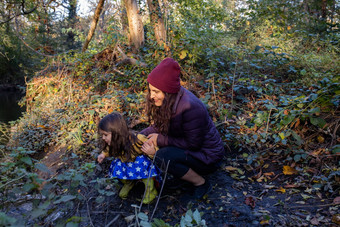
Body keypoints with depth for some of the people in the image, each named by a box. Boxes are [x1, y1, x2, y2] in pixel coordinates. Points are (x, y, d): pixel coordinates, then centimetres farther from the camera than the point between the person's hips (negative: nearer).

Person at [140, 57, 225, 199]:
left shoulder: (190, 107, -32)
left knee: (162, 157, -29)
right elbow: (158, 126, 3)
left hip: (208, 157, -8)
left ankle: (201, 184, -7)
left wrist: (161, 140, -22)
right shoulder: (168, 100, -6)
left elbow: (193, 144, -25)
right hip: (188, 149, 9)